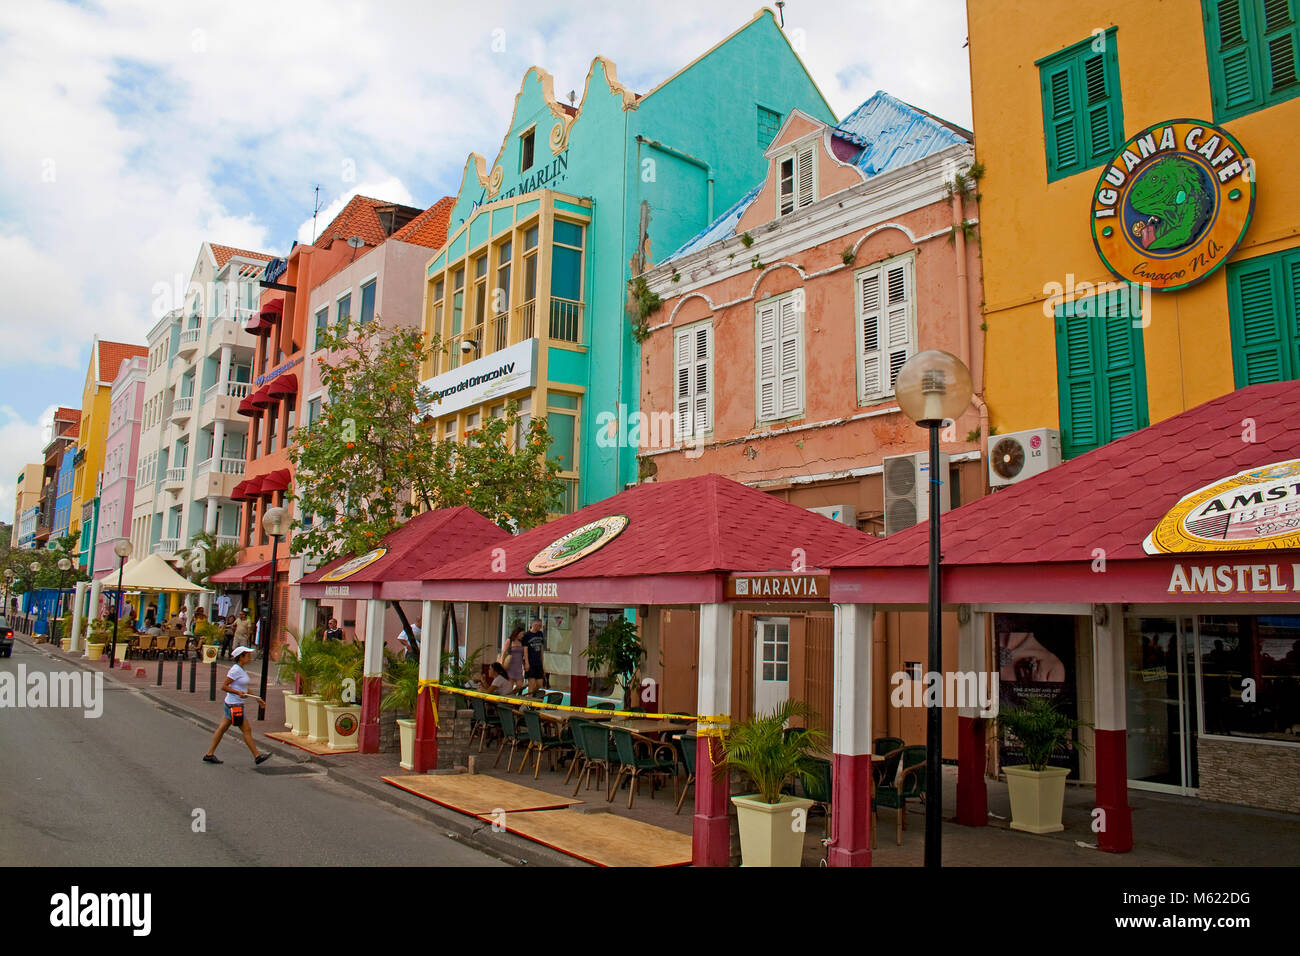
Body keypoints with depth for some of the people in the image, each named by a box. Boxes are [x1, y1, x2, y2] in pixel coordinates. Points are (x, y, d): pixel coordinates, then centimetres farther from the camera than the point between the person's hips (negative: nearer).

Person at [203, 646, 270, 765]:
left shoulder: (241, 670, 13)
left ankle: (209, 754, 18)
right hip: (234, 705, -10)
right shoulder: (235, 670, -17)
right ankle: (257, 756, 1)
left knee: (222, 729, 12)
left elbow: (244, 688, 21)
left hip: (234, 705, 10)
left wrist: (256, 698, 18)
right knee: (247, 730, -4)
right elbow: (224, 687, -17)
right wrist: (238, 693, -26)